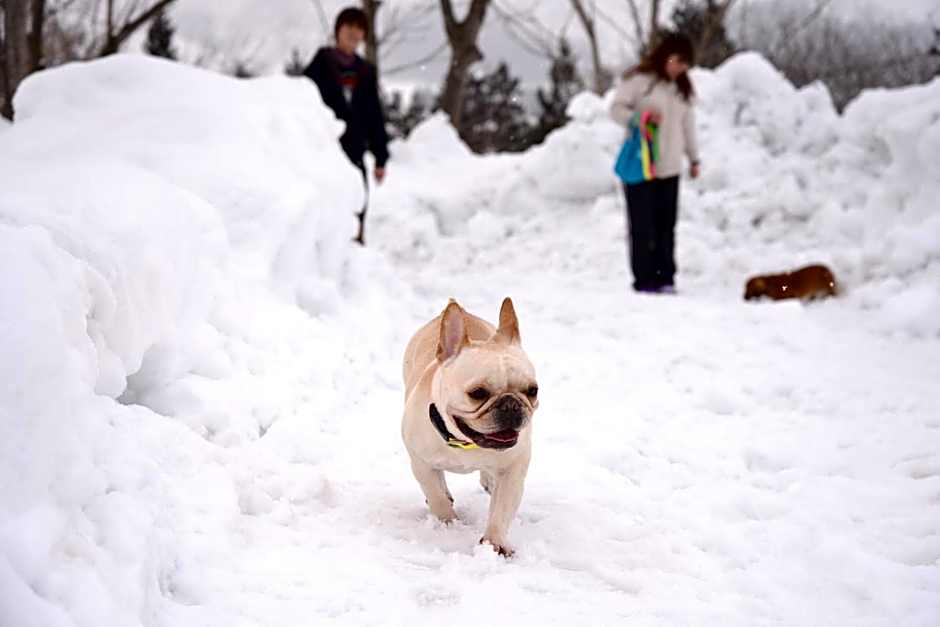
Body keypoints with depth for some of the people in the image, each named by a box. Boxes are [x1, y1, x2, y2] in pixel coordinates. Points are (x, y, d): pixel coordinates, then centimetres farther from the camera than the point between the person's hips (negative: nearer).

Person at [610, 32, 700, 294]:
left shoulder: (684, 88, 14)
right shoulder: (639, 79, -6)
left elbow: (688, 125, 21)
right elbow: (616, 108, -5)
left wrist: (694, 158, 21)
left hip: (669, 168, 5)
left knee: (666, 225, 4)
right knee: (642, 225, -4)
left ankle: (665, 278, 11)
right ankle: (644, 280, 2)